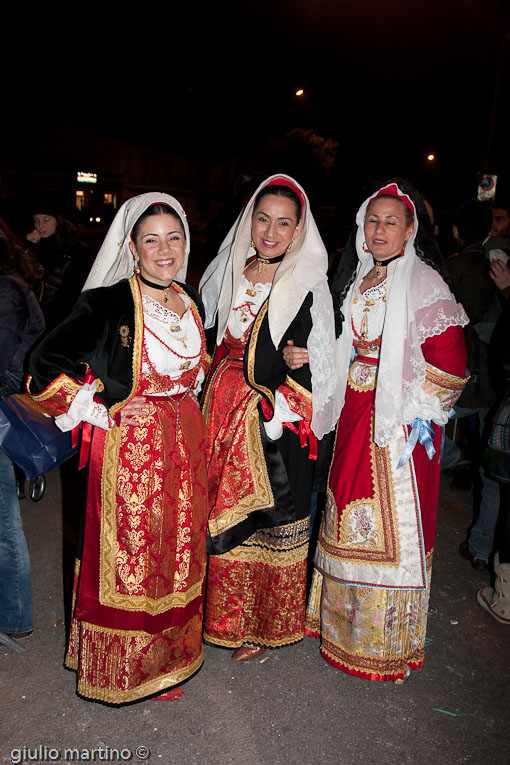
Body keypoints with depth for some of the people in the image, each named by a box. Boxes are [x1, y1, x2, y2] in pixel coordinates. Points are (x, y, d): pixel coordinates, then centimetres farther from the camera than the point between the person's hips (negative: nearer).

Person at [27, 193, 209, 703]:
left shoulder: (191, 303, 6)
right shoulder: (107, 304, -14)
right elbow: (46, 365, -12)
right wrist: (99, 408, -11)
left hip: (184, 445, 6)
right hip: (128, 446, -6)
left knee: (178, 551, 16)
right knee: (127, 556, 7)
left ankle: (169, 654, 38)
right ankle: (124, 666, 31)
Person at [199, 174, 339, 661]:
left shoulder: (309, 287, -8)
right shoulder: (228, 273, 6)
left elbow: (312, 368, -10)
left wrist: (276, 417, -16)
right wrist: (211, 397, 7)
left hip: (275, 423, -4)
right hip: (223, 410, 5)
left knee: (267, 524, 8)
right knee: (219, 515, 14)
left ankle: (264, 626, 30)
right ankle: (221, 614, 35)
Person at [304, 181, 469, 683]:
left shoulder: (424, 284, -11)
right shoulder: (358, 280, 11)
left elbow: (449, 362, -14)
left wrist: (411, 410, -13)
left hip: (398, 422, -7)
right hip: (355, 414, 7)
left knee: (393, 524, 2)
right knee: (350, 520, 16)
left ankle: (387, 643, 23)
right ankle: (345, 622, 36)